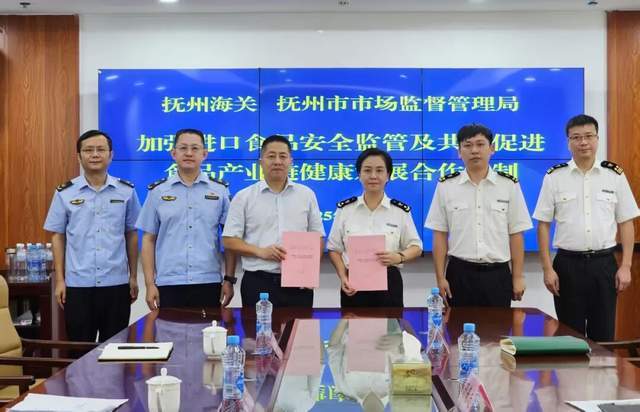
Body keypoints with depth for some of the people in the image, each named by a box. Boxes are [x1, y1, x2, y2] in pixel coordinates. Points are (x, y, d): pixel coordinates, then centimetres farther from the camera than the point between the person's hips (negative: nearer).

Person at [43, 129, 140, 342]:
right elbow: (58, 237, 5)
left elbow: (131, 235, 7)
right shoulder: (65, 193, 1)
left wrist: (134, 276, 6)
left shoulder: (126, 191, 2)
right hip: (78, 284, 0)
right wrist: (59, 280, 1)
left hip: (116, 283, 0)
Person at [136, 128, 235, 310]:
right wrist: (150, 283, 0)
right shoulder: (157, 191, 5)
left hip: (208, 283, 0)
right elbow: (149, 240, 6)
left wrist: (229, 279, 0)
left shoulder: (220, 190, 5)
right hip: (168, 284, 0)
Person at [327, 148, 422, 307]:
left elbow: (416, 247, 6)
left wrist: (399, 257, -15)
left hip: (388, 283, 0)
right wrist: (343, 277, -9)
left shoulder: (401, 211, 0)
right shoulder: (345, 209, 2)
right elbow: (335, 248, 6)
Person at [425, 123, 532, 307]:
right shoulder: (445, 186, 1)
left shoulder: (509, 185, 1)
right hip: (460, 273, 0)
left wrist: (518, 277, 0)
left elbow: (516, 234, 2)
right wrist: (440, 278, -3)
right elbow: (440, 235, 1)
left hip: (497, 274, 0)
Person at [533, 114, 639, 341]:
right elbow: (543, 225, 1)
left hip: (604, 264, 1)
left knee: (603, 334, 8)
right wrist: (547, 268, -4)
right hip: (568, 264, -1)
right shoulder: (554, 177, -1)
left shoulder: (615, 175, 3)